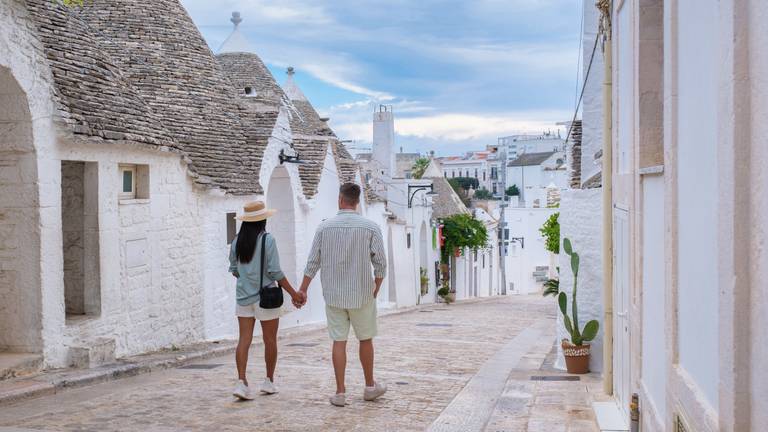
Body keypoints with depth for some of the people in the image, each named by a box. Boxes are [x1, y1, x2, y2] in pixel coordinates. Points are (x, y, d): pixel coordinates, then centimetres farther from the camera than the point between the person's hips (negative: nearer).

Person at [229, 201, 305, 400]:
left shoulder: (237, 241, 3)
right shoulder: (267, 240, -12)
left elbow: (234, 270, 10)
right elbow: (275, 272, -14)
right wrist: (293, 293, -7)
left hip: (244, 296, 4)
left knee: (244, 339, 3)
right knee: (270, 340, 11)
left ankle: (241, 382, -8)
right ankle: (269, 381, 21)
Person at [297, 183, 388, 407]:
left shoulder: (324, 227, -3)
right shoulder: (370, 227, -7)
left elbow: (313, 263, 1)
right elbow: (380, 264, -6)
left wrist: (303, 290, 12)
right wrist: (375, 290, 8)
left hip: (333, 295, 1)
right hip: (362, 294, -1)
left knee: (339, 342, 5)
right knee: (365, 339, 13)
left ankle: (340, 392, 6)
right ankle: (370, 387, 25)